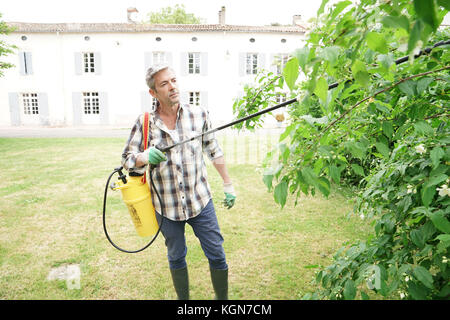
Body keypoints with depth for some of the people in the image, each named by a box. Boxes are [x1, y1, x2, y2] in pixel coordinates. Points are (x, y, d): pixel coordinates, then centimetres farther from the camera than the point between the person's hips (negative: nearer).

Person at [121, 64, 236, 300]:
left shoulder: (198, 114, -4)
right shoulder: (144, 123, -6)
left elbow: (214, 152, 5)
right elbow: (126, 158, -1)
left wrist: (228, 185, 9)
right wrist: (145, 157, -25)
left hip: (200, 201, 0)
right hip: (166, 206, 0)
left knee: (217, 256, 8)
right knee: (176, 258, 18)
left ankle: (223, 299, 33)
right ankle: (183, 299, 41)